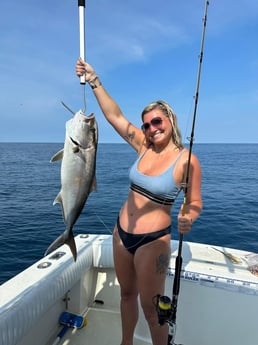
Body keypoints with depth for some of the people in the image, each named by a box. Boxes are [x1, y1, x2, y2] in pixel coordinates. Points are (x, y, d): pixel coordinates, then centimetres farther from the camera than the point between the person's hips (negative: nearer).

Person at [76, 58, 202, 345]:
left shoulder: (187, 160, -14)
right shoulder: (144, 147, -1)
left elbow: (195, 204, -7)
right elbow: (115, 116, 0)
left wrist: (187, 219, -28)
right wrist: (94, 81, -2)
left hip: (152, 241, -5)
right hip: (121, 233, 6)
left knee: (151, 308, 10)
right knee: (127, 293, 24)